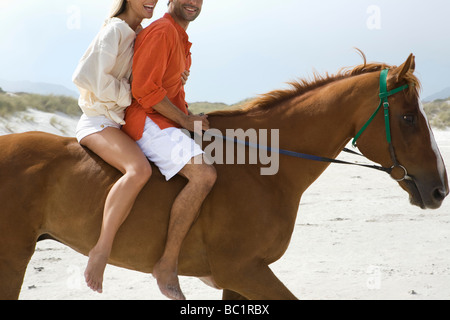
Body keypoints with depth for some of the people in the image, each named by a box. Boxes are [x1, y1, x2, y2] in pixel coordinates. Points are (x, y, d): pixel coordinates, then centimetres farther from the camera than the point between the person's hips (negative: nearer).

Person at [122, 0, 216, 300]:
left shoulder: (181, 38, 19)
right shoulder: (161, 31, -12)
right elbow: (144, 88, -21)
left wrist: (192, 118, 9)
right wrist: (187, 121, -15)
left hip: (167, 123, 11)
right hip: (147, 122, -11)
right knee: (204, 175, -28)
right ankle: (168, 265, -25)